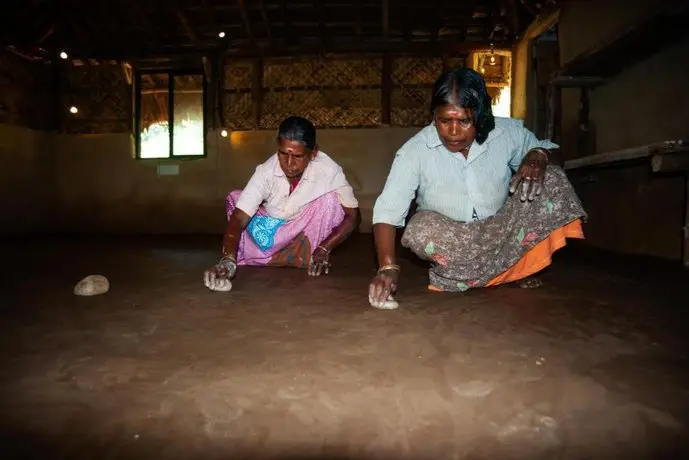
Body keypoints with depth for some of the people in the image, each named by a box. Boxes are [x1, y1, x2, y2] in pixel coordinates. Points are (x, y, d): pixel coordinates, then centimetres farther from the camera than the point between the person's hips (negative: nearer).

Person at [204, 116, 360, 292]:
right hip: (275, 231, 2)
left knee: (330, 199, -30)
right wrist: (228, 260, -51)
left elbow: (353, 215, -21)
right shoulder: (266, 171, -28)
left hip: (308, 235, -2)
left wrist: (324, 250, -31)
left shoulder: (329, 170, -29)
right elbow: (238, 217, -34)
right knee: (235, 198, -17)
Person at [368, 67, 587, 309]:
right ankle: (505, 272, -12)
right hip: (450, 241, -2)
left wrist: (538, 156, -22)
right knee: (420, 230, -35)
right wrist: (388, 266, -41)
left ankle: (522, 267, -4)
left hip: (501, 233, 2)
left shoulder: (509, 132, -12)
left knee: (550, 179, -17)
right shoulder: (414, 151, -20)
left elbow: (547, 148, 5)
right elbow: (388, 210, -25)